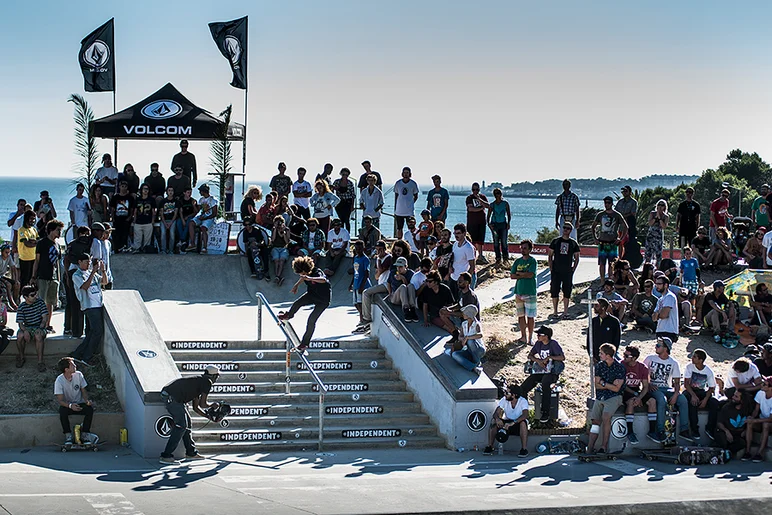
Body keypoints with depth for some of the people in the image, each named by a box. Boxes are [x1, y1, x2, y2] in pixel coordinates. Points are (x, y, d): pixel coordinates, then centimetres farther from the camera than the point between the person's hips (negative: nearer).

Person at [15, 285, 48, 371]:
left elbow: (45, 317, -3)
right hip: (27, 327, 1)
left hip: (39, 326, -1)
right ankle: (21, 357, -4)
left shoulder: (40, 302, -1)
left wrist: (40, 328, -20)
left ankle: (40, 361, -32)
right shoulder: (22, 306, -1)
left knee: (38, 336, -36)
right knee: (20, 336, -31)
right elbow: (20, 323, -5)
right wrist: (25, 331, -27)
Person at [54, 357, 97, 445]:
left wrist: (87, 401, -21)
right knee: (62, 411, -36)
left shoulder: (78, 375, -9)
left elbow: (84, 391, 1)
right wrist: (70, 405, -38)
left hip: (79, 404, 3)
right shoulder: (59, 381, -18)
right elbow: (59, 400, -19)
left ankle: (84, 434, -14)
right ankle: (68, 436, -21)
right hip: (66, 405, -3)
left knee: (90, 409, -28)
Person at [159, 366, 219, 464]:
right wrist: (212, 405, 13)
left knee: (187, 422, 18)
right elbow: (202, 404, -6)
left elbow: (195, 407, 28)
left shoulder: (199, 380, 26)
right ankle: (166, 456, -13)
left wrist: (209, 416, 26)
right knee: (181, 426, -10)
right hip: (173, 398, -10)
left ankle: (191, 453, 28)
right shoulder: (207, 382, -2)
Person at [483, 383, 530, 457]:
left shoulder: (523, 401, -18)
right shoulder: (504, 400, -8)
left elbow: (525, 415, -34)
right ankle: (489, 447, -15)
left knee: (523, 423, -37)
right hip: (507, 422, 3)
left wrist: (513, 423, -48)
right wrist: (497, 419, -41)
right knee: (494, 422, -24)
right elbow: (496, 413, -15)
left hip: (518, 424, -3)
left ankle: (524, 449, -33)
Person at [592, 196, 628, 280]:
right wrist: (595, 238, 6)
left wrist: (620, 239, -2)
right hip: (602, 243, 1)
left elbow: (625, 227, 6)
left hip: (613, 243, -1)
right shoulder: (600, 215, 6)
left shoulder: (617, 215, 1)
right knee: (602, 263, -1)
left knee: (611, 263, 0)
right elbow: (593, 227, 17)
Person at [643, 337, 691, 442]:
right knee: (662, 399, -37)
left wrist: (675, 394, -14)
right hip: (653, 388, -2)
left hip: (667, 388, 2)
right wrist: (648, 384, -12)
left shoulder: (673, 363, 7)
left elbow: (677, 382, 4)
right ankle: (661, 432, -37)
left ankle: (684, 430, -19)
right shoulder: (650, 358, 6)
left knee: (683, 400, -25)